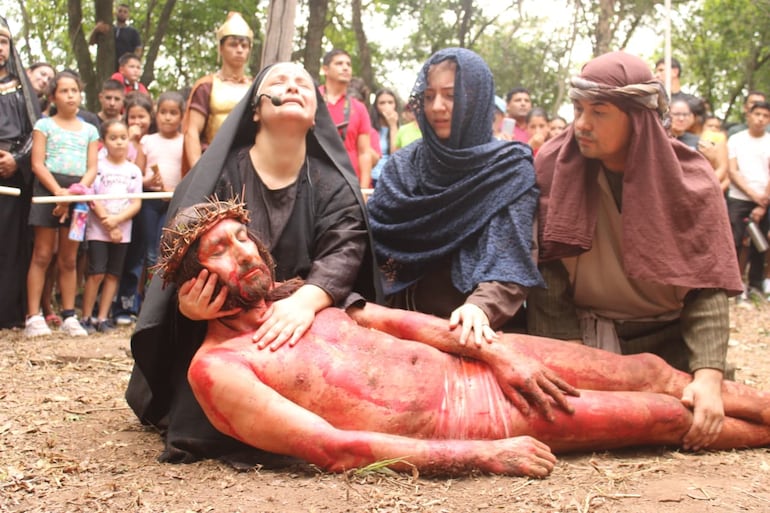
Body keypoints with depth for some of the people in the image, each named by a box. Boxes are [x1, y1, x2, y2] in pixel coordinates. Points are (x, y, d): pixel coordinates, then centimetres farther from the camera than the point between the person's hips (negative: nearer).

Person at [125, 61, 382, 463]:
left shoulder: (332, 184, 1)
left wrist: (308, 299, -40)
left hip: (304, 326, 2)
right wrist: (187, 303, -34)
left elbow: (345, 248, -17)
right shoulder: (221, 173, -2)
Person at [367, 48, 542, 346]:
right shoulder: (402, 166, 10)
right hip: (405, 320, 3)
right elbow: (371, 241, 7)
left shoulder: (510, 168, -2)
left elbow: (511, 257, -11)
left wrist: (482, 307, -28)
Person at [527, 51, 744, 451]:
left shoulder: (690, 178, -11)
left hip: (665, 338, 0)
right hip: (580, 332, 0)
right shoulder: (554, 165, -10)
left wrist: (708, 375, -27)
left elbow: (709, 287, -14)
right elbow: (544, 272, -11)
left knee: (694, 414, -12)